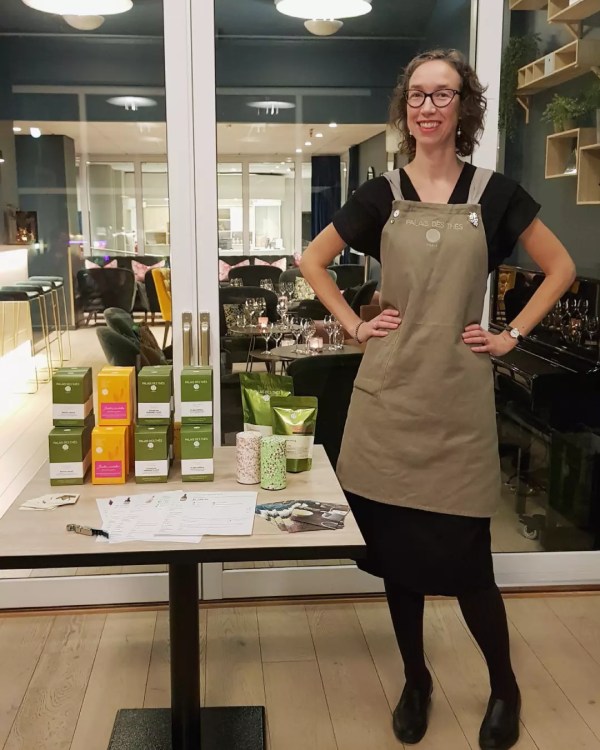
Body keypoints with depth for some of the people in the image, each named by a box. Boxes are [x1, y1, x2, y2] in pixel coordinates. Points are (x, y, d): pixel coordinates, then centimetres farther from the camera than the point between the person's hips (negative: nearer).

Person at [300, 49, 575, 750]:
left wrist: (512, 334, 1)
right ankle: (415, 681, 32)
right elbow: (312, 260, 13)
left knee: (463, 556, 1)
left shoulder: (494, 193, 2)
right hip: (389, 394, 2)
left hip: (459, 397, -1)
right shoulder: (380, 195, 5)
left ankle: (504, 687, 28)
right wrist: (354, 324, 3)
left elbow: (560, 268, 10)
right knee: (396, 550, 10)